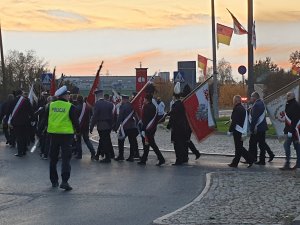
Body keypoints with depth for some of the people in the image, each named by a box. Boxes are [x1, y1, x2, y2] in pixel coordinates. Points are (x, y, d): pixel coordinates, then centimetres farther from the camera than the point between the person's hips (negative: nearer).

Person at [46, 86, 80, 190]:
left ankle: (54, 181, 21)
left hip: (53, 134, 4)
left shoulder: (51, 105, 3)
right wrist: (77, 130, 14)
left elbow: (46, 119, 13)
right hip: (66, 134, -4)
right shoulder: (70, 107, -9)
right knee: (66, 158, -4)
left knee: (53, 159, 14)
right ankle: (64, 181, -15)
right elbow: (75, 121, -5)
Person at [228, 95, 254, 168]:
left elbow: (234, 121, -19)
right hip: (242, 131, 10)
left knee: (239, 147, -7)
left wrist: (230, 130, -13)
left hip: (237, 131, -10)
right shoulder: (243, 108, 14)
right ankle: (235, 163, 17)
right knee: (239, 147, 12)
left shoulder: (237, 109, -16)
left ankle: (250, 160, -11)